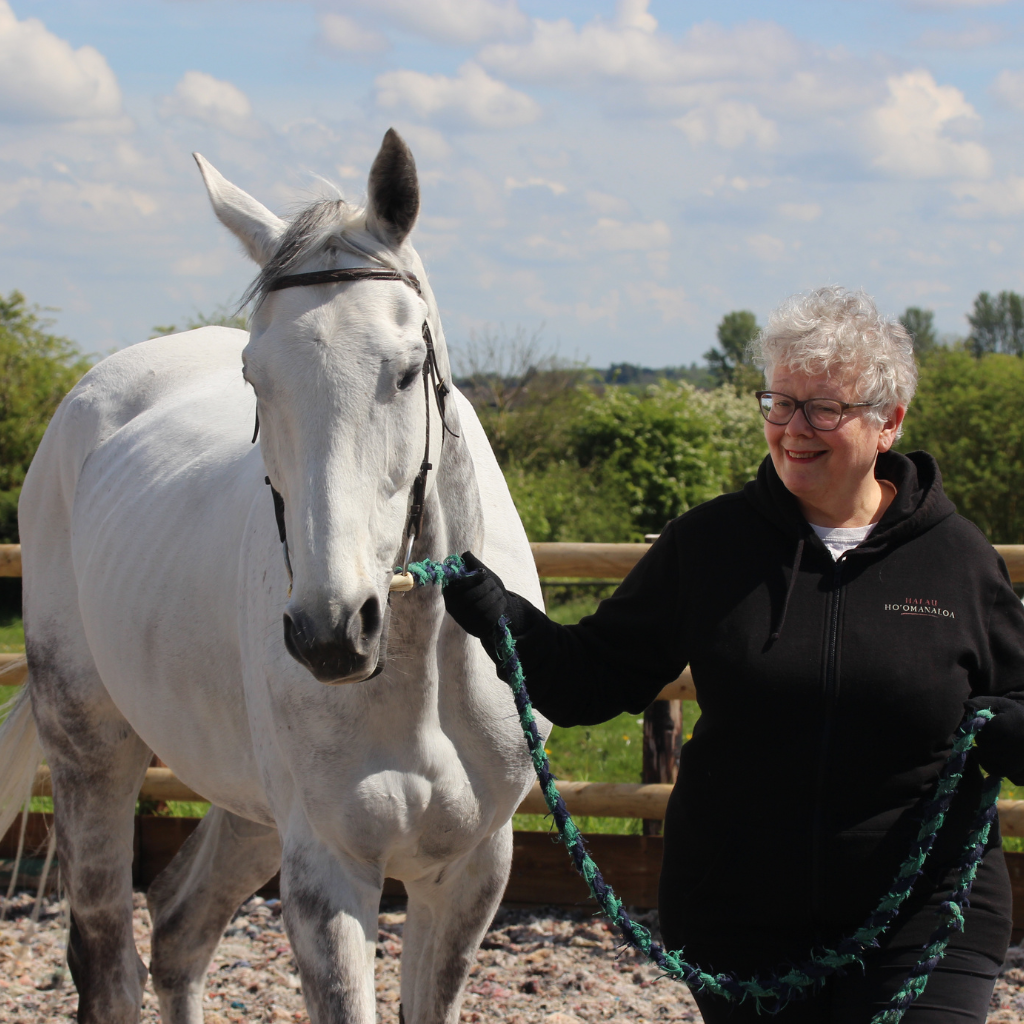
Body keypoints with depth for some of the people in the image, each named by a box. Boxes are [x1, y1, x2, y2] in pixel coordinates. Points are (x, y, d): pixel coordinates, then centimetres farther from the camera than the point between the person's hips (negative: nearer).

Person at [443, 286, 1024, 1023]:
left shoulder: (957, 556, 0)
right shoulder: (710, 542, 2)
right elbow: (595, 680, 5)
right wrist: (495, 615, -12)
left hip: (921, 918, -1)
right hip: (738, 923, 2)